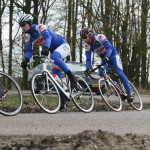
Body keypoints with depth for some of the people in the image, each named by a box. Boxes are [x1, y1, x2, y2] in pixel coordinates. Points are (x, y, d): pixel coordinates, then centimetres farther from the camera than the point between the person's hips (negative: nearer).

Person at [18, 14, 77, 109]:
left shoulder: (40, 27, -22)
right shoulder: (28, 36, -1)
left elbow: (48, 37, -39)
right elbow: (29, 50, -8)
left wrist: (46, 48, -60)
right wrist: (26, 60, -30)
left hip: (63, 45, -8)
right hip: (54, 50, 8)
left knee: (54, 56, -39)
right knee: (55, 74, -3)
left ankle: (72, 77, -28)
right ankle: (63, 98, 2)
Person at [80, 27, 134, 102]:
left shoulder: (100, 37, -27)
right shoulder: (87, 45, -11)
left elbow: (109, 48, -36)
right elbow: (88, 58, -14)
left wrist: (106, 57, -55)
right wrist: (88, 68, -34)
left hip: (112, 55, -5)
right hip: (104, 59, 5)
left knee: (120, 73, -20)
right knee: (101, 73, -21)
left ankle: (129, 93, -14)